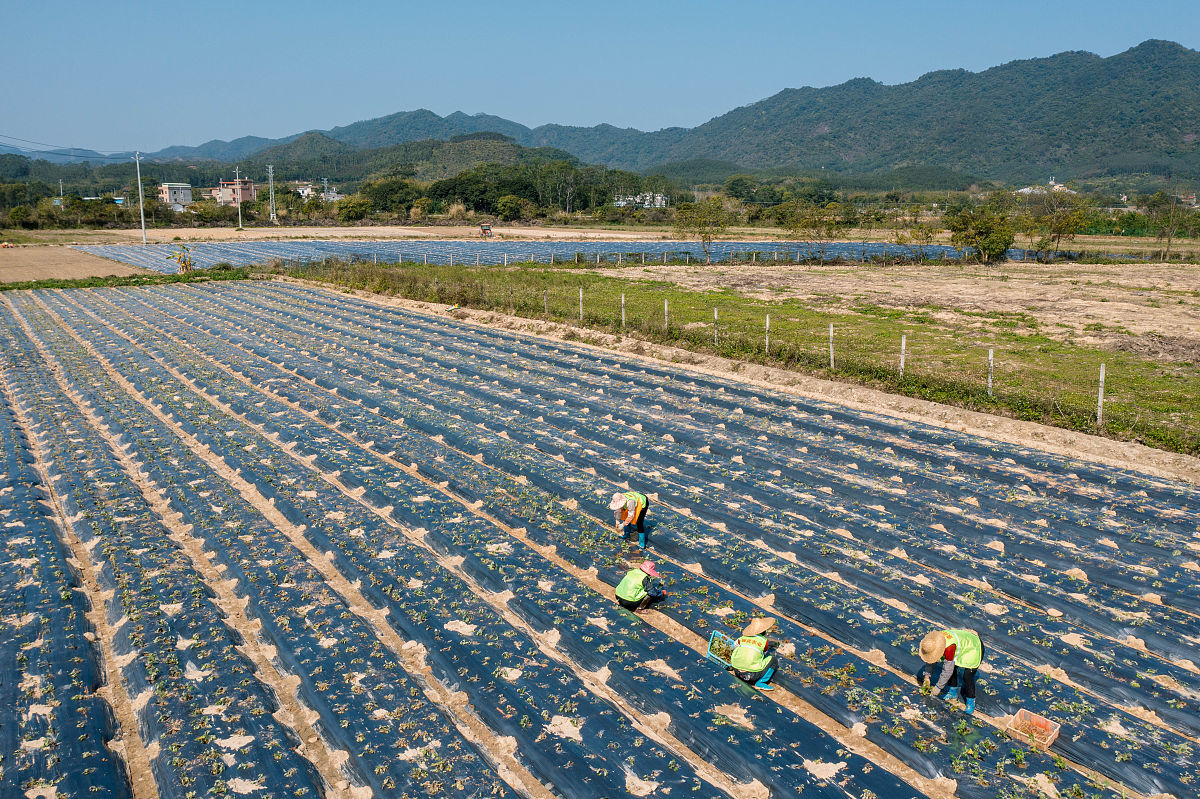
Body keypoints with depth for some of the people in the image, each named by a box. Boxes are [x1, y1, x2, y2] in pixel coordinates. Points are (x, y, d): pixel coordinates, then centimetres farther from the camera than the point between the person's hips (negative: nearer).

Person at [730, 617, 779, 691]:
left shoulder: (743, 637, 8)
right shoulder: (764, 641, -2)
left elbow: (735, 646, 28)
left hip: (737, 672, 6)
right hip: (752, 675, -5)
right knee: (773, 659, 10)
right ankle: (760, 683, -2)